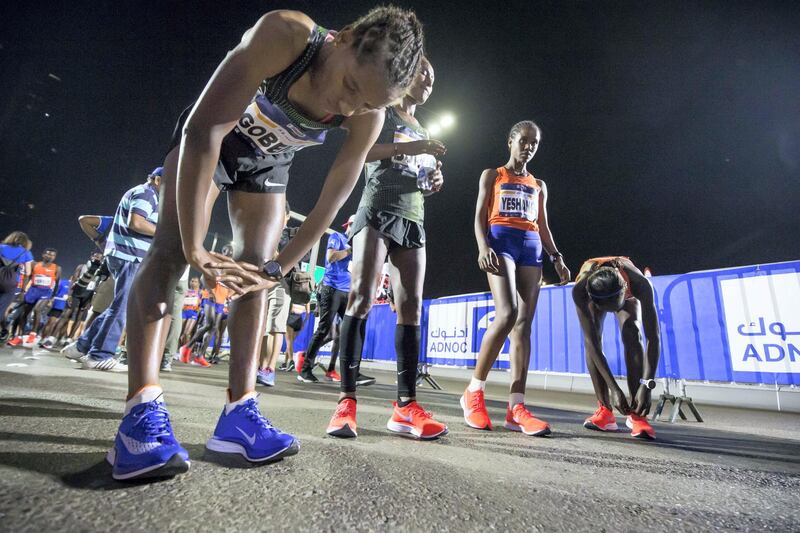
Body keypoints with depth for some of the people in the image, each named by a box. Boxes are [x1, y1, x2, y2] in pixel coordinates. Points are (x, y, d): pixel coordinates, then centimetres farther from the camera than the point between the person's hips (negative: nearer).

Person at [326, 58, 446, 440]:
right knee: (362, 296, -19)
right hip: (378, 211, -6)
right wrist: (406, 147, -11)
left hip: (413, 220, 6)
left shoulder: (422, 134, 29)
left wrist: (434, 181, 9)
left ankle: (406, 406, -5)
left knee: (411, 306, -6)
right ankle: (346, 401, -16)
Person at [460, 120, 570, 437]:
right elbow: (479, 217, 3)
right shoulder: (492, 175, 15)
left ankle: (516, 407, -12)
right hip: (501, 241, -5)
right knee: (507, 313, -25)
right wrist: (483, 246, -16)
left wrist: (556, 257, 5)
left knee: (524, 323, -9)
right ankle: (474, 392, -11)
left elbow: (543, 227, 22)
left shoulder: (539, 185, 26)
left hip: (531, 248, 5)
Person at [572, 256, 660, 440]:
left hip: (628, 296, 0)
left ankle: (636, 413, -21)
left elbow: (653, 338, -40)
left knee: (632, 334, -25)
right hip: (594, 294, 0)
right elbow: (591, 341, -41)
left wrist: (646, 386, -45)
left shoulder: (640, 284, -43)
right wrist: (613, 388, -42)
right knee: (592, 338, -22)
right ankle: (605, 410, -15)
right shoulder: (580, 290, -44)